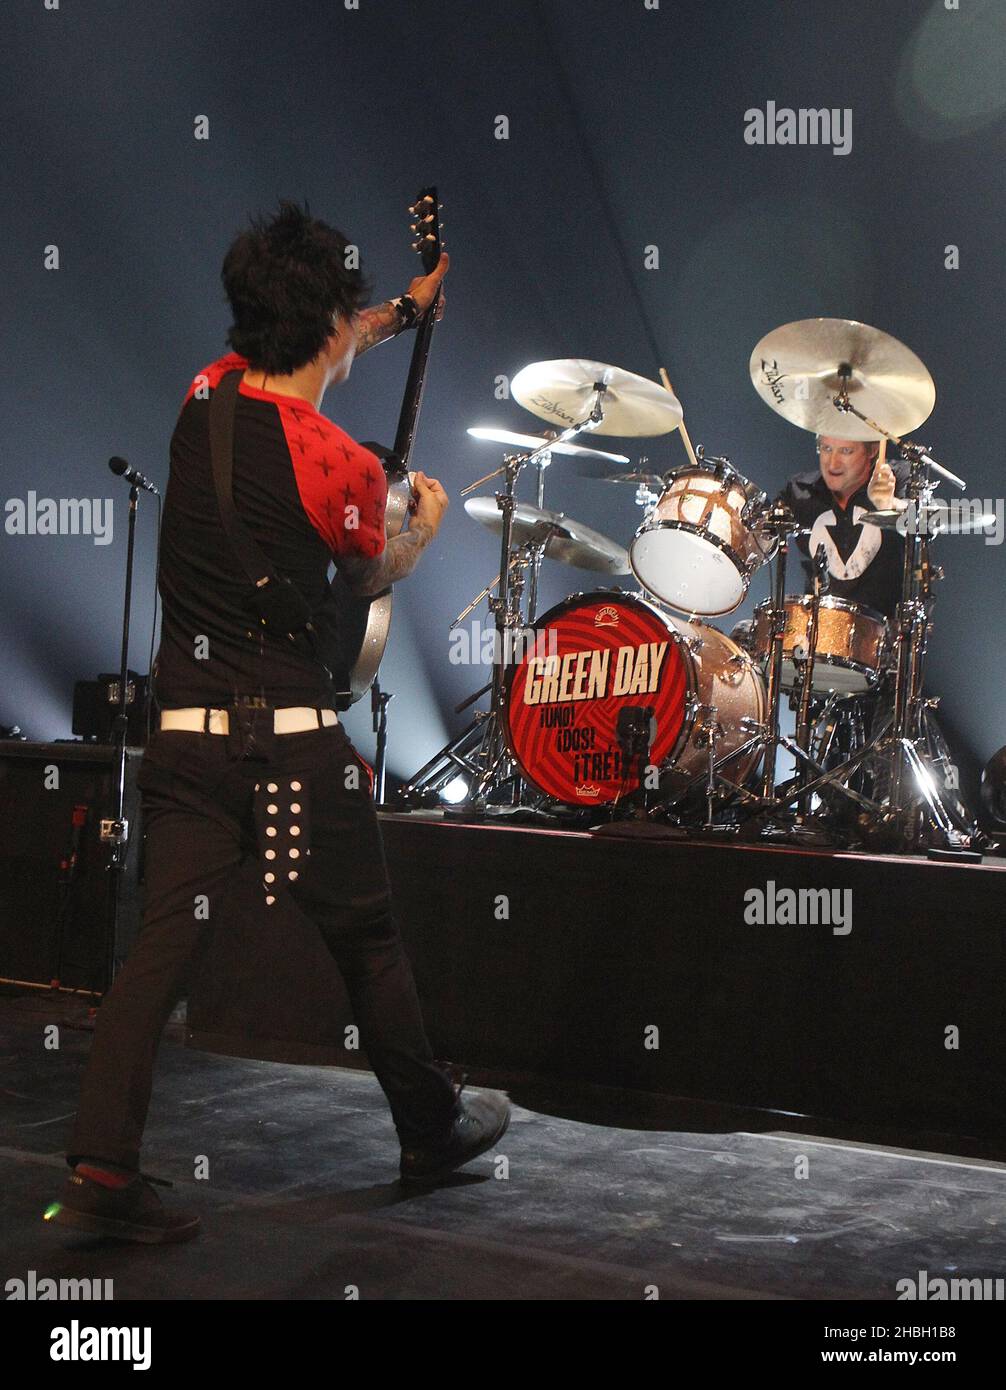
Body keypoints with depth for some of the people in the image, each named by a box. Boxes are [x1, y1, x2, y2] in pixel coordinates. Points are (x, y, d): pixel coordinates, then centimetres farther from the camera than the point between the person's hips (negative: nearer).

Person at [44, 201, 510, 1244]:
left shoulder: (207, 394, 4)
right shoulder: (341, 465, -14)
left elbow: (306, 362, 28)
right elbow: (372, 575, 7)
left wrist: (404, 312, 41)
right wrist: (427, 525, 28)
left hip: (185, 730, 5)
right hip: (293, 740, -5)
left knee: (162, 944, 3)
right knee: (367, 940, 11)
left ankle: (101, 1170, -4)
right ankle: (432, 1132, 27)